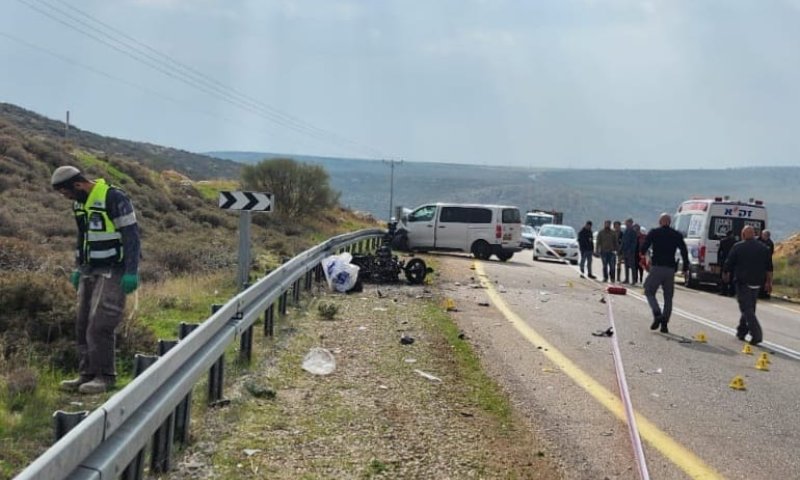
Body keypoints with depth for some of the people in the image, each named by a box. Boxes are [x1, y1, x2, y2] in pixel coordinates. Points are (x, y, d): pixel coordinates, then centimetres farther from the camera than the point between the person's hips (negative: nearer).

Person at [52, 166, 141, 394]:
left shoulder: (114, 198, -16)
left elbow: (131, 235, -17)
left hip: (114, 272, -8)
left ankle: (105, 376, -2)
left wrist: (131, 272, -20)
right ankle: (87, 374, 14)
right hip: (91, 271, 8)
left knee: (100, 324, -12)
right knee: (83, 325, 6)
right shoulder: (79, 203, 10)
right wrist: (79, 268, 20)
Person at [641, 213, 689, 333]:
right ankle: (664, 323, 6)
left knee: (649, 291, 8)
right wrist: (685, 268, 6)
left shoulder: (653, 233, 0)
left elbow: (643, 248, -4)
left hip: (657, 268, -3)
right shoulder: (677, 235, 7)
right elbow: (684, 252, 3)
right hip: (670, 269, 3)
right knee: (668, 297, 10)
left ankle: (657, 314, -16)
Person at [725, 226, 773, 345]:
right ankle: (742, 332, 25)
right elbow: (769, 268, 8)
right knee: (750, 307, 17)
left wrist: (726, 274, 17)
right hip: (757, 283, 5)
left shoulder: (738, 247, -6)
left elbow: (729, 264, -1)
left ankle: (756, 334, -19)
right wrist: (769, 282, 13)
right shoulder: (764, 248, 8)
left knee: (746, 308, -6)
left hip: (743, 282, -5)